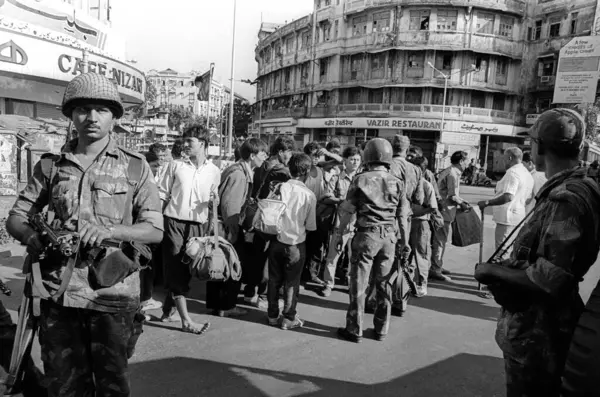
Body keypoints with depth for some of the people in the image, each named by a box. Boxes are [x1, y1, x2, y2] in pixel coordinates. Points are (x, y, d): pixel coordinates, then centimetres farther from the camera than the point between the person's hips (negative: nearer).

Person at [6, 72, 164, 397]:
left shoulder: (134, 167, 0)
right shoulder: (51, 166, 8)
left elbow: (154, 230, -3)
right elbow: (16, 217, 10)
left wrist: (109, 230, -19)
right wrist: (32, 237, -12)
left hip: (112, 293, -2)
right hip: (59, 292, 2)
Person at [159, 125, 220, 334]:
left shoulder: (214, 171, 6)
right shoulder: (175, 165, 2)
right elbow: (162, 194, 6)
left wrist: (214, 199, -7)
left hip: (199, 225, 2)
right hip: (174, 222, -2)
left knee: (186, 270, 9)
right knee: (176, 270, -6)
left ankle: (168, 310, 27)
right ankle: (186, 320, -4)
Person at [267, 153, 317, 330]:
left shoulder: (280, 187, -9)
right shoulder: (309, 195, -14)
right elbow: (310, 226, -9)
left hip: (277, 241, 3)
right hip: (296, 244, -2)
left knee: (274, 279, 16)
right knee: (292, 282, 12)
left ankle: (273, 315, 29)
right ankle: (288, 318, 23)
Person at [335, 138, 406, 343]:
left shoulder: (361, 179, -6)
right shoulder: (397, 183, 3)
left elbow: (348, 211, -5)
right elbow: (400, 213, 6)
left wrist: (339, 233, 6)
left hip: (366, 235, -3)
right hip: (389, 237, 3)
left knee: (359, 284, 5)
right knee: (384, 285, 13)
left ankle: (354, 330, 13)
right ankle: (381, 329, 24)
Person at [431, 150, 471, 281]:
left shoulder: (447, 171, 15)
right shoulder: (453, 174, -17)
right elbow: (452, 197, -20)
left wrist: (461, 200, 17)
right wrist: (462, 205, -5)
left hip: (442, 211, 10)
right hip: (445, 211, -10)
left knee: (440, 240, 17)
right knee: (440, 240, -4)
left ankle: (437, 266, 27)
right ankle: (435, 270, 3)